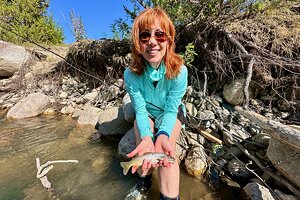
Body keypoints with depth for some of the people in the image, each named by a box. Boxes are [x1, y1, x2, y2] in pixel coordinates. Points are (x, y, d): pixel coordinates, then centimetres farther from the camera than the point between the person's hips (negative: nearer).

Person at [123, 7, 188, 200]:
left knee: (166, 148, -23)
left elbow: (171, 109, -24)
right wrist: (146, 136, -39)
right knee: (143, 148, -18)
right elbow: (140, 109, -22)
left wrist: (163, 135, -42)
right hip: (147, 111, 2)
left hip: (172, 111, -1)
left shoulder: (179, 71, -29)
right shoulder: (131, 74, -26)